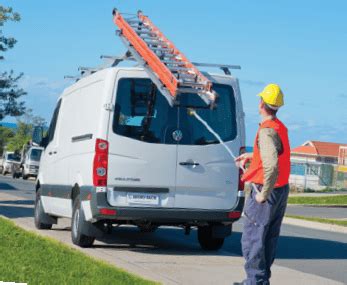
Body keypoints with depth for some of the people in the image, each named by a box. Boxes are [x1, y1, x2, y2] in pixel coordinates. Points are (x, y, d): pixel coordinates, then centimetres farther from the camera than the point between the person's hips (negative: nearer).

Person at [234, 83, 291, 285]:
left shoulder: (267, 131, -22)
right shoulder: (281, 128, 8)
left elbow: (272, 166, -33)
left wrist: (263, 193, -24)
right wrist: (252, 156, 24)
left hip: (266, 192, -9)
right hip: (282, 190, 9)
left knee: (252, 240, -3)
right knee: (269, 238, 15)